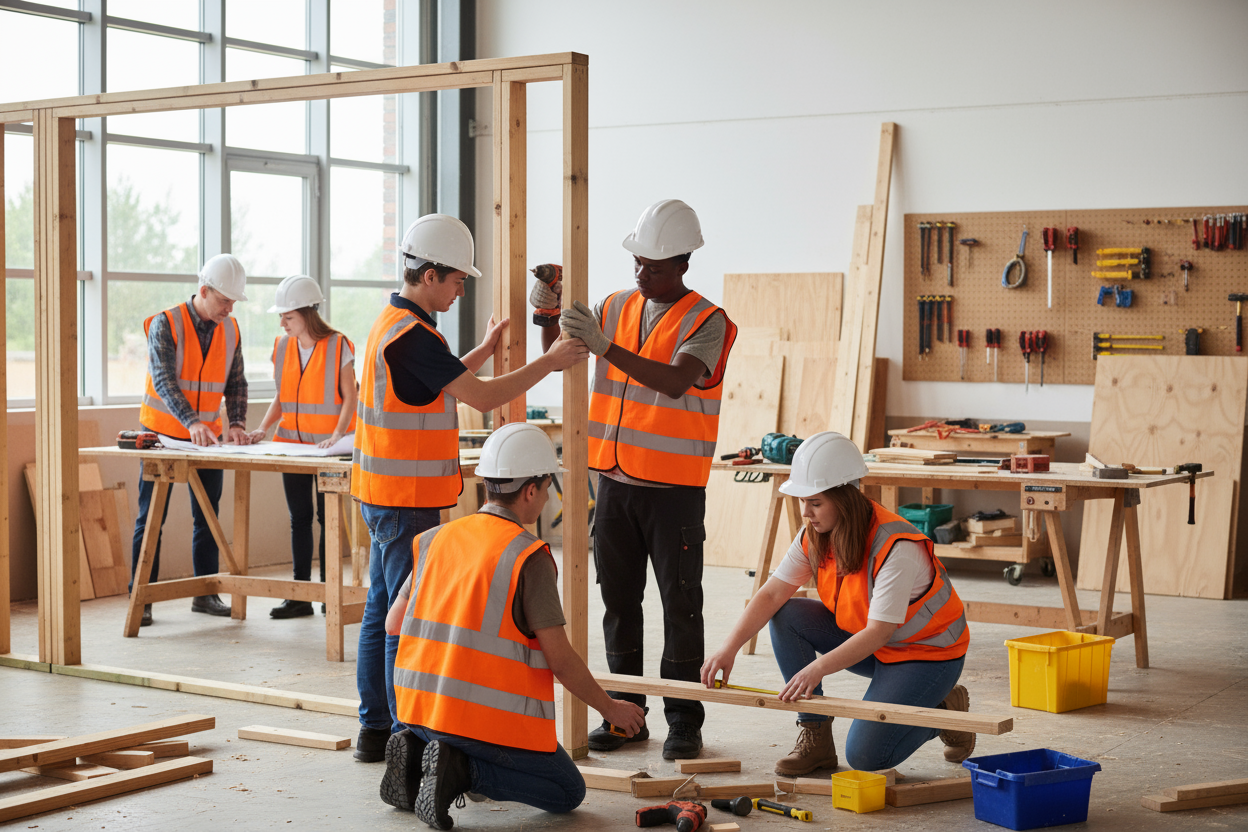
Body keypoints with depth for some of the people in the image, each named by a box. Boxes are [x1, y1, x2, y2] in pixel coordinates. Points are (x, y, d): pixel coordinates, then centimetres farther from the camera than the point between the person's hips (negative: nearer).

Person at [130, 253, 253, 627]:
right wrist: (192, 423, -33)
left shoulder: (230, 330, 3)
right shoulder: (166, 324, -13)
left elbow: (236, 383, 8)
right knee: (151, 517, -1)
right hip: (163, 432, -5)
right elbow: (163, 380, -21)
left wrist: (236, 422, -9)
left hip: (208, 436, 5)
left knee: (207, 517, 7)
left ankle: (205, 593, 16)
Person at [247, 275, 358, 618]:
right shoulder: (282, 346, 8)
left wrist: (337, 435, -20)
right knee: (299, 518, 7)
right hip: (292, 442, 5)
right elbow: (281, 397, 14)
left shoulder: (338, 345, -8)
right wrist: (263, 428, -2)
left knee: (327, 517, -2)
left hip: (327, 446, -5)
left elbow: (349, 397, -7)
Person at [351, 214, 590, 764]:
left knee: (383, 610, 13)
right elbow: (483, 397, -18)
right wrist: (551, 363, -9)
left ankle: (375, 728, 19)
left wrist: (486, 348, 25)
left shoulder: (395, 323, 14)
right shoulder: (411, 334, -18)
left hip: (387, 493, 11)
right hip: (406, 499, -11)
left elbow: (444, 384, 26)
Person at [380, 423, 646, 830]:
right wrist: (610, 708, 5)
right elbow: (560, 658, -11)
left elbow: (393, 623, 13)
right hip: (490, 716, -7)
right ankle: (462, 770, -12)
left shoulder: (436, 539, 7)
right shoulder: (529, 557, -12)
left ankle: (416, 752, 6)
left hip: (418, 705, 7)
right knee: (567, 793, 10)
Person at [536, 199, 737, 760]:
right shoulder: (617, 307, 9)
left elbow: (675, 381, -24)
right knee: (618, 599, 9)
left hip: (675, 487, -5)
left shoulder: (706, 321, -8)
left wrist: (605, 346, -32)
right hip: (616, 478, 5)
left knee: (680, 604, 1)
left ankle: (683, 720, 9)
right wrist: (549, 312, -6)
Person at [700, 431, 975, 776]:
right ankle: (816, 739, -5)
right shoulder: (814, 536, -9)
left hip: (927, 652, -7)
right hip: (865, 640, 7)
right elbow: (772, 594, -11)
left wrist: (818, 668, -45)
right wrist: (729, 648, -26)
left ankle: (944, 710, 9)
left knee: (866, 755, -20)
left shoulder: (896, 548, -31)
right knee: (786, 616, -13)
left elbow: (879, 632, -34)